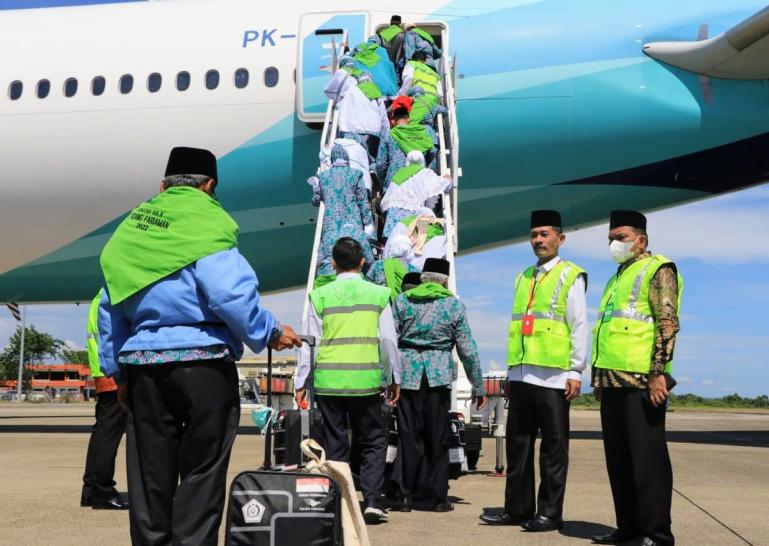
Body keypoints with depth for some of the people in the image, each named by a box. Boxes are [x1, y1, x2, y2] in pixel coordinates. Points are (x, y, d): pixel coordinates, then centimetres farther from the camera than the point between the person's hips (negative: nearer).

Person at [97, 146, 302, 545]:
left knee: (150, 476, 11)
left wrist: (117, 370, 19)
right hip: (203, 362, -5)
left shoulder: (132, 226, 13)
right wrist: (270, 333, -1)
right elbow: (232, 295, -16)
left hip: (142, 364, 5)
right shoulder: (205, 223, -5)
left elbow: (109, 308, 14)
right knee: (201, 474, 2)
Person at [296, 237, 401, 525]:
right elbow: (388, 341, 3)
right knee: (373, 442, 11)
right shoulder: (379, 294, 2)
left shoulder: (320, 296, 2)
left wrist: (302, 383, 8)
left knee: (334, 444, 9)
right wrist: (393, 379, 13)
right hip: (366, 381, -1)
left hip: (327, 381, 1)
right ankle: (371, 500, 0)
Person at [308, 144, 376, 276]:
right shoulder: (355, 174, 1)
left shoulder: (323, 176, 6)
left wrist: (315, 186, 34)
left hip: (330, 224, 1)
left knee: (328, 260, 0)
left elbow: (316, 200, 15)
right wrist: (368, 223, 5)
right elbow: (363, 200, 1)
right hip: (352, 222, -1)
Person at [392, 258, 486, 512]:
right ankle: (439, 497, 10)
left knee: (410, 435, 6)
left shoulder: (402, 301, 6)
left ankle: (407, 495, 7)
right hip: (439, 376, -1)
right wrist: (478, 386, 11)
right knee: (438, 437, 7)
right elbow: (468, 350, 4)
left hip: (407, 373, 1)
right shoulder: (454, 305, 5)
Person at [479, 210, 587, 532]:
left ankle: (550, 513, 7)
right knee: (518, 444, 9)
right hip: (521, 375, 6)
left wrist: (575, 372, -10)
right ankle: (518, 509, 17)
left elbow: (579, 327, -4)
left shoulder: (570, 276, 0)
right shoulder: (523, 278, 18)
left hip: (553, 376, -6)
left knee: (553, 447, 1)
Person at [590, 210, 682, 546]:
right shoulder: (617, 278, 23)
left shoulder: (657, 270, -2)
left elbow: (668, 324, -13)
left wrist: (658, 373, -20)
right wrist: (599, 377, 21)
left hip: (641, 381, -9)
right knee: (618, 459, 11)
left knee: (647, 459, -5)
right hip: (613, 382, 9)